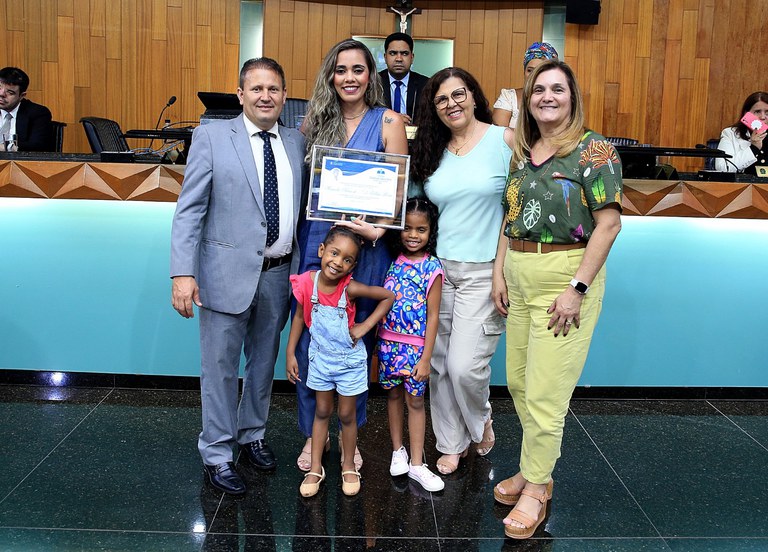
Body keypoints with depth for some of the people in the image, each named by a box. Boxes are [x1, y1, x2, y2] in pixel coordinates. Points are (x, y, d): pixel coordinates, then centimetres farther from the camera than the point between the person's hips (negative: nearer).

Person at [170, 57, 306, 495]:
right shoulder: (212, 136, -4)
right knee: (221, 366, 6)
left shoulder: (298, 143, 6)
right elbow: (190, 209, -7)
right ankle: (218, 455, 22)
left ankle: (253, 434, 38)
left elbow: (304, 204, 8)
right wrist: (183, 272, -14)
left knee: (265, 361, 18)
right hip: (228, 272, -3)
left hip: (280, 272, 4)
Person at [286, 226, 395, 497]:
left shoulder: (350, 288, -24)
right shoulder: (307, 282, -17)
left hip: (350, 361, -2)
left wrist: (365, 326, -18)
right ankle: (316, 468, 27)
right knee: (322, 412, 16)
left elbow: (388, 296, -15)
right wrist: (290, 353, 0)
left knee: (347, 414, 11)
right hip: (320, 359, 2)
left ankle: (349, 465, 31)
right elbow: (300, 316, -2)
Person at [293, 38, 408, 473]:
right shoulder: (316, 121, 8)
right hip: (317, 242, 2)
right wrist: (304, 237, -4)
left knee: (357, 342, 8)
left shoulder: (388, 122, -1)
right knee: (309, 341, 3)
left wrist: (376, 230, -21)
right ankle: (312, 432, 21)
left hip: (366, 246, -2)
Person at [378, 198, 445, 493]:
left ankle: (416, 464, 14)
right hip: (388, 341, 3)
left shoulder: (432, 267, -8)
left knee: (415, 401, 5)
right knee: (393, 395, 13)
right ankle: (398, 451, 29)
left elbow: (432, 316, -8)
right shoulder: (392, 260, 1)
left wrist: (426, 358, -10)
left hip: (415, 346, -3)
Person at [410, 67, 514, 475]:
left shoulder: (505, 140, -4)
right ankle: (452, 443, 28)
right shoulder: (432, 152, 9)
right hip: (439, 268, 4)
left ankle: (480, 422, 25)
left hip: (485, 271, -4)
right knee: (440, 363, 9)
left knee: (464, 365, -8)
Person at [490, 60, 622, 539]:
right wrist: (500, 271, 8)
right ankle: (536, 468, 32)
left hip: (566, 275, -7)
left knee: (544, 391, -2)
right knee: (518, 382, 13)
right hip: (519, 276, 7)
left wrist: (577, 288, -17)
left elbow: (609, 223, -13)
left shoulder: (593, 149, -8)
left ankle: (536, 490, 14)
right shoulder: (521, 152, 12)